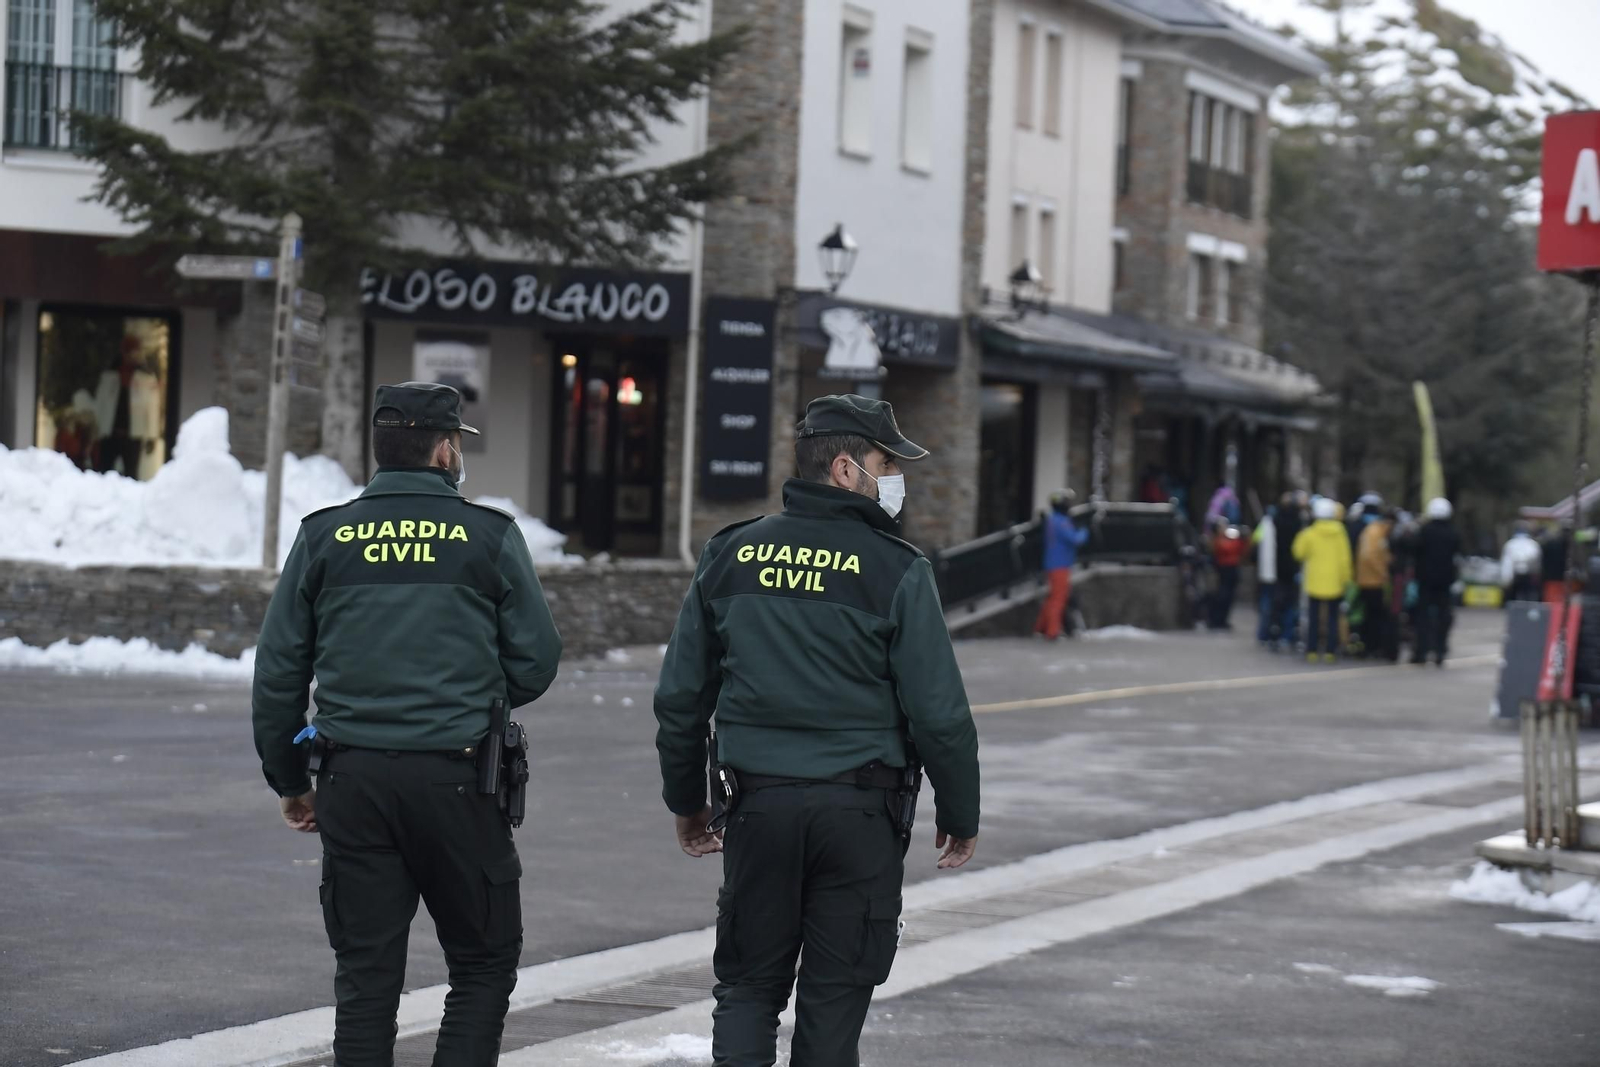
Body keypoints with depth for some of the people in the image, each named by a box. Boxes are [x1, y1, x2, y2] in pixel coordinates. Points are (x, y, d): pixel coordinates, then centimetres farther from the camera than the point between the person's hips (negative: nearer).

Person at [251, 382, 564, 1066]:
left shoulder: (324, 536, 5)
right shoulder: (489, 536, -2)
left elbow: (277, 672, 5)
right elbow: (537, 662, 0)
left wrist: (289, 779, 15)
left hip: (353, 779, 3)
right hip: (456, 776, -3)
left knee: (365, 976, 8)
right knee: (484, 965, 8)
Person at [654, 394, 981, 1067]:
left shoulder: (729, 556, 5)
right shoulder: (895, 569, -7)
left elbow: (680, 697, 9)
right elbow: (939, 712, -8)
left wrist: (686, 802, 21)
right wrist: (959, 817, 5)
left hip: (758, 802, 3)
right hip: (859, 809, -3)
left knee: (747, 985, 11)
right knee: (834, 991, 7)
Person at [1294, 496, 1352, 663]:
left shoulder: (1309, 533, -8)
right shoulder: (1340, 533, -4)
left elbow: (1299, 553, 4)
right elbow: (1344, 558, -2)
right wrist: (1345, 578, 6)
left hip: (1315, 582, -1)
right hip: (1335, 583, 1)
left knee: (1314, 618, 7)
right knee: (1332, 618, 7)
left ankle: (1311, 651, 5)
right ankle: (1330, 651, 2)